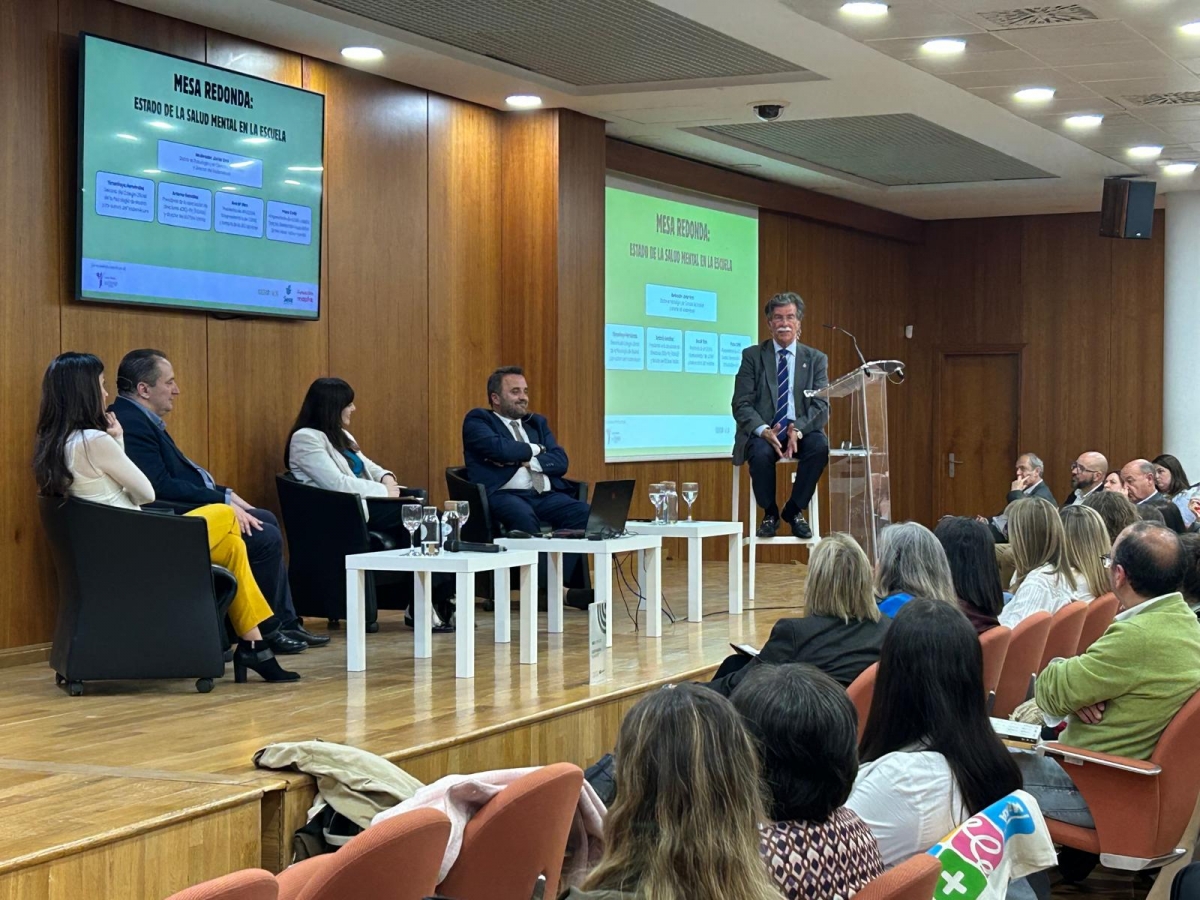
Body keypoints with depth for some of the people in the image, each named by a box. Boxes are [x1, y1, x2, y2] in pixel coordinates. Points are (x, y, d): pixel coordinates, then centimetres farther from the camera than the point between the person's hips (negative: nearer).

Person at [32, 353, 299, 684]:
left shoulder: (52, 445, 7)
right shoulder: (95, 441, -21)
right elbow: (146, 494, -8)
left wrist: (115, 443, 4)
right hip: (137, 551, -9)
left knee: (231, 542, 18)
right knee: (225, 518, 13)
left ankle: (252, 645, 16)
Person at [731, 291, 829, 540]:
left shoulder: (816, 359, 10)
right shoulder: (752, 356, 6)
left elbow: (821, 405, 0)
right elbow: (741, 405, -1)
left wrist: (798, 429, -21)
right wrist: (764, 430, -21)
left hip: (801, 433, 1)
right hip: (763, 433, -1)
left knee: (820, 445, -32)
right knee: (761, 453, -35)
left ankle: (795, 510, -10)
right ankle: (770, 513, -6)